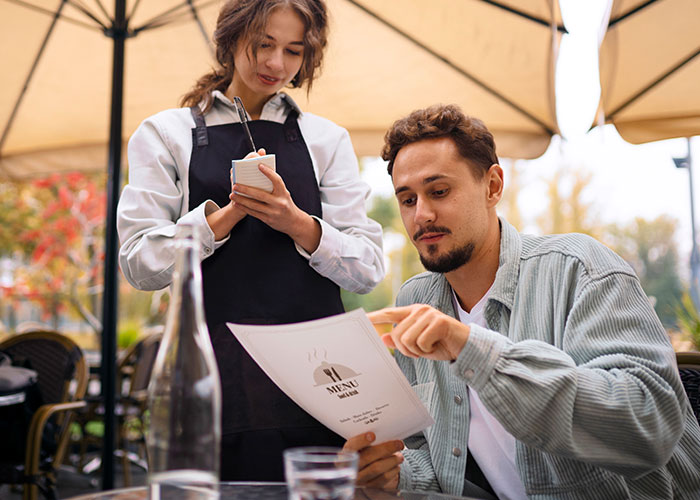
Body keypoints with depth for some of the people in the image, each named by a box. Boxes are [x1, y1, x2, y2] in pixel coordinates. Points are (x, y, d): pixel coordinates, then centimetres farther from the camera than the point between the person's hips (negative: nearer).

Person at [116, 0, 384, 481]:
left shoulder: (327, 139, 11)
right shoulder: (167, 133, 8)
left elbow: (369, 268, 4)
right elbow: (139, 264, 0)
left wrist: (297, 223, -12)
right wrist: (228, 213, -11)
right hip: (212, 369, -1)